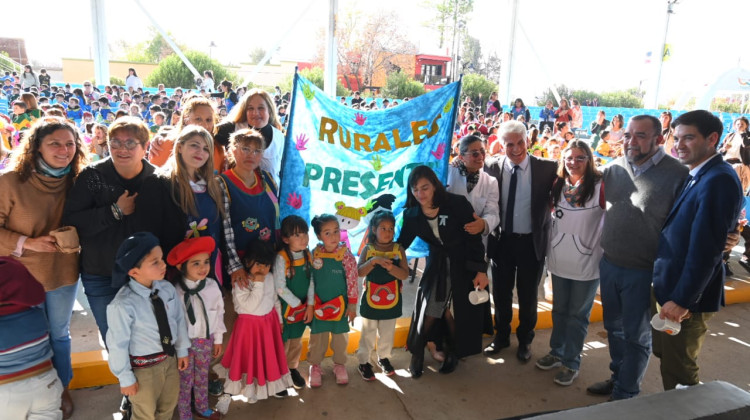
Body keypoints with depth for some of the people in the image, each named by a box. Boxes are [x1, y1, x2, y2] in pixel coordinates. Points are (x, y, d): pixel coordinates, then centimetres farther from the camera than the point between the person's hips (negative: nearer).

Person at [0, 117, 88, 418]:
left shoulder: (75, 182, -5)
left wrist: (76, 237, -12)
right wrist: (26, 243, -24)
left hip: (63, 274, 3)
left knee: (59, 335, 20)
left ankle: (61, 389, 41)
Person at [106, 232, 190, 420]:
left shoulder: (167, 288, -14)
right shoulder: (123, 305, -31)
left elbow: (179, 319, 0)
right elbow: (118, 345, -20)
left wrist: (182, 350, 8)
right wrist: (126, 379, -10)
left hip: (170, 359, 5)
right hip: (144, 368, -5)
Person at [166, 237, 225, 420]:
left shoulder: (212, 286, -14)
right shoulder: (175, 291, -25)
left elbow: (219, 313, -1)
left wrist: (218, 339, 7)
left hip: (206, 340, 4)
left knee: (202, 377, 24)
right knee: (185, 381, 17)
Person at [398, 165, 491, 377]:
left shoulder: (457, 204, -19)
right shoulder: (412, 214, -8)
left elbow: (474, 239, -15)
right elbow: (402, 243, 0)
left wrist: (481, 270, -16)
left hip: (463, 266, -2)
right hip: (436, 265, 3)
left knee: (453, 313, 3)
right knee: (428, 313, 1)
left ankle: (453, 353, 29)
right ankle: (417, 354, 23)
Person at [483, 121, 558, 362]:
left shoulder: (547, 168, -10)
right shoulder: (492, 168, -6)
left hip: (532, 242, -1)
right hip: (502, 240, 2)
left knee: (528, 295, 15)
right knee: (501, 292, 17)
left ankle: (525, 340, 38)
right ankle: (501, 336, 40)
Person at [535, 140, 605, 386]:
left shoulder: (600, 186, -13)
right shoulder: (558, 186, 4)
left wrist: (605, 252, -14)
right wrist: (549, 250, 12)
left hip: (587, 262, -5)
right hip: (559, 260, 5)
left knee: (577, 315, 8)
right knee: (559, 310, 18)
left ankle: (571, 363, 22)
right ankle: (557, 352, 35)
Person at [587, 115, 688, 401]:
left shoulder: (678, 175, -16)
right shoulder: (613, 168, 0)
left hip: (643, 272, -5)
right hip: (609, 264, 5)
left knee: (636, 336, 13)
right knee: (614, 328, 21)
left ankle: (626, 393, 30)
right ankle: (618, 377, 43)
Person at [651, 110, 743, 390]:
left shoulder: (718, 180, -20)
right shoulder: (695, 176, 10)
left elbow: (705, 249, -24)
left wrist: (682, 300, -22)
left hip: (687, 296, -9)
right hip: (669, 287, 9)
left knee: (678, 372, 5)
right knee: (664, 355, 22)